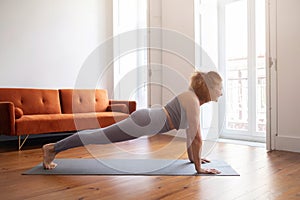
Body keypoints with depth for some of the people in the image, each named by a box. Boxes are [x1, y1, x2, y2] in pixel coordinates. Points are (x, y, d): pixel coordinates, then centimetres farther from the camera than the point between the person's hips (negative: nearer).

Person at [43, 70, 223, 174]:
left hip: (147, 120, 9)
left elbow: (191, 132, 20)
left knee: (102, 135, 15)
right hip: (146, 122, -9)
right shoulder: (193, 100, -17)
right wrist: (199, 168, -12)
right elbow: (196, 137, -18)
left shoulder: (194, 99, 12)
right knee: (99, 136, -2)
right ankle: (53, 148, 12)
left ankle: (55, 148, 29)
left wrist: (192, 157, 23)